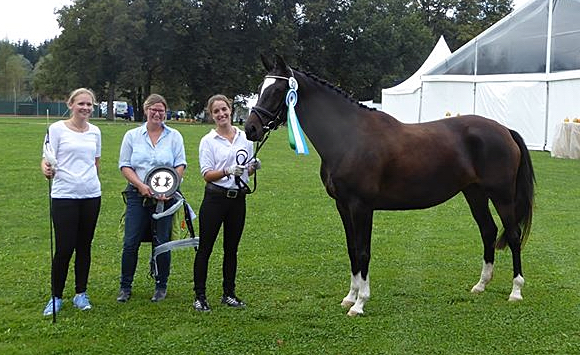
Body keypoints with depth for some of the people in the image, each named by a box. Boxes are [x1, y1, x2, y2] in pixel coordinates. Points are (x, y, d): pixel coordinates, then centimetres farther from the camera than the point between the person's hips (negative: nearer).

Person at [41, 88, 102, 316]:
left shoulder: (95, 132, 9)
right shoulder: (57, 129, -4)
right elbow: (47, 159, -8)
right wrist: (46, 169, -28)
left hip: (91, 196, 4)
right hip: (64, 196, -4)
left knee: (84, 247, 10)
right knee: (64, 248, -5)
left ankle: (81, 294, 22)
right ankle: (56, 297, 11)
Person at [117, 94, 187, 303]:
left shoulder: (174, 136, 6)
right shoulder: (132, 136, 7)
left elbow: (180, 166, 2)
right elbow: (125, 166, 3)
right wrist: (141, 185, -13)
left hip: (165, 197, 0)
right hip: (137, 195, 0)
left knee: (162, 243, 4)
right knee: (131, 242, -2)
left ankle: (161, 287, 17)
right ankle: (125, 287, 11)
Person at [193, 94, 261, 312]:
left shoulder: (244, 137, 8)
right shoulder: (208, 141, -3)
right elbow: (207, 175, -10)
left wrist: (254, 167, -6)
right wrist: (228, 171, -26)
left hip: (238, 198, 4)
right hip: (215, 198, -4)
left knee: (231, 248, 11)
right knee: (205, 247, 0)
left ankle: (229, 293, 21)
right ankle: (199, 296, 6)